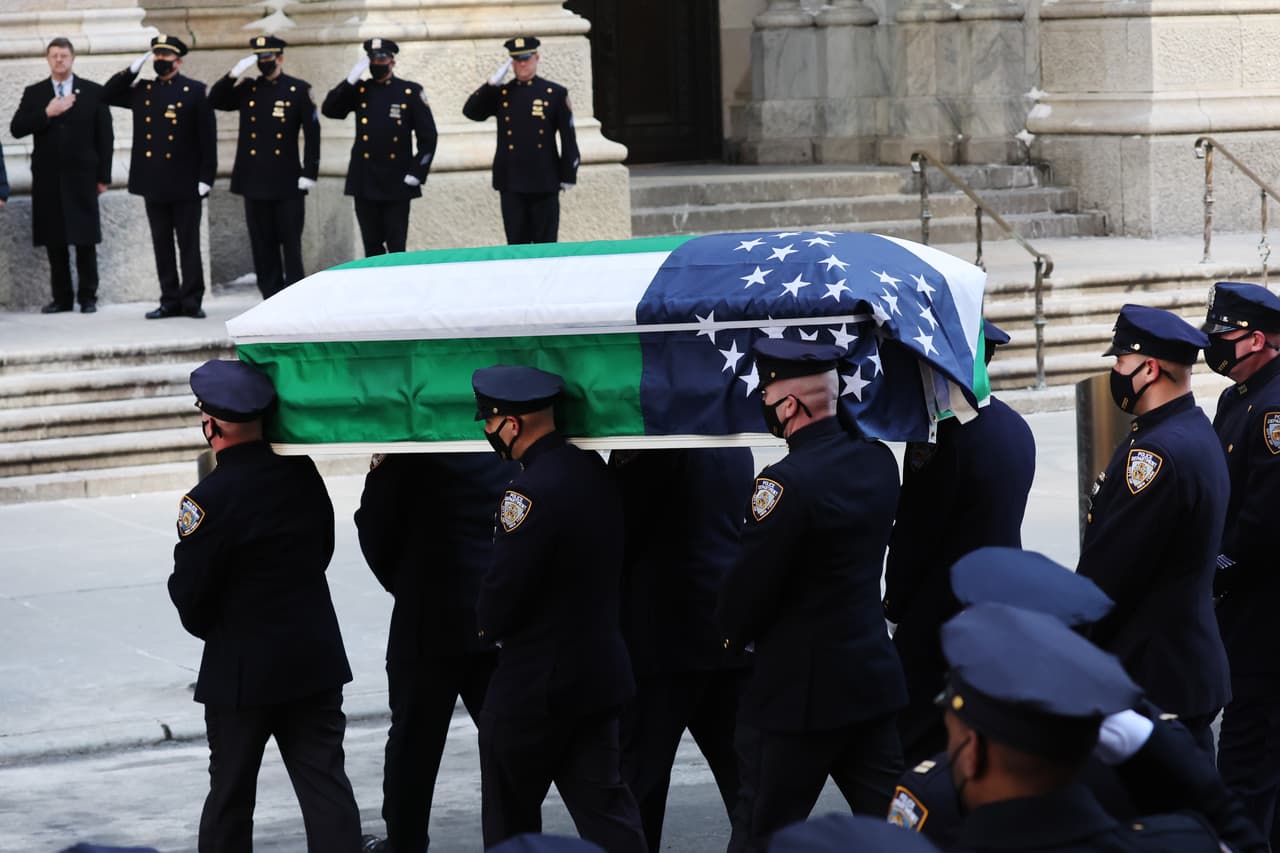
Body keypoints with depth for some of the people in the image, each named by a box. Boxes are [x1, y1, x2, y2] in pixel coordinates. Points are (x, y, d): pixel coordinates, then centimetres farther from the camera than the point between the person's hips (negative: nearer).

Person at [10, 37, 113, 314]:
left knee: (85, 240, -1)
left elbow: (105, 137, 4)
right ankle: (62, 298, 8)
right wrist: (47, 113, -13)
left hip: (81, 177, -2)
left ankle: (88, 297, 5)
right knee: (54, 242, 3)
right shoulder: (34, 93, 10)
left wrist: (103, 176, 0)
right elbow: (16, 129, -1)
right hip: (47, 178, 2)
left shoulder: (93, 92, 5)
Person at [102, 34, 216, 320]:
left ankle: (191, 301, 4)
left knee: (189, 244, 0)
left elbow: (208, 137, -3)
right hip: (153, 183, 4)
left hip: (185, 184, -4)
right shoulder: (142, 91, 12)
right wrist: (133, 69, 2)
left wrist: (206, 177, -10)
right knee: (162, 246, 7)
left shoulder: (195, 91, -1)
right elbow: (107, 94, 11)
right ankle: (170, 301, 11)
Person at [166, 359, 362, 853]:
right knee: (325, 782, 5)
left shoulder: (210, 499, -19)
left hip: (242, 668, -5)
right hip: (318, 657, 5)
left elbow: (188, 591, -13)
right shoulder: (303, 473, -1)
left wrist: (208, 628, 8)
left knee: (230, 792, 9)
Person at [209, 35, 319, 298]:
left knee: (290, 242, -2)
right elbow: (215, 100, 4)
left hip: (287, 182, -4)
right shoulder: (246, 90, 11)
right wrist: (234, 75, -9)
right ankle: (271, 297, 9)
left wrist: (309, 173, -7)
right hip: (254, 180, 4)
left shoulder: (298, 90, 1)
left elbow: (312, 133, -1)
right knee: (262, 244, 5)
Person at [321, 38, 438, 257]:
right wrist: (351, 80, -11)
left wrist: (417, 173, -6)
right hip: (365, 181, 2)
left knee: (397, 247, -2)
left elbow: (428, 136, 1)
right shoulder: (359, 90, 9)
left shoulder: (411, 92, 2)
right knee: (372, 246, 6)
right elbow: (329, 110, -4)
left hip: (397, 183, -2)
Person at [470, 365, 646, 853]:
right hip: (601, 672, 8)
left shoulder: (532, 491, -23)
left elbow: (505, 585, -20)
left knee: (509, 813, 8)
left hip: (534, 683, -8)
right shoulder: (593, 469, 4)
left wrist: (487, 625, 3)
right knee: (603, 804, 9)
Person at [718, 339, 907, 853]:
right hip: (873, 673, 8)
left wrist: (733, 633, 5)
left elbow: (751, 581, -16)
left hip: (798, 687, -7)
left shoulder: (788, 482, -21)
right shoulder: (877, 460, 3)